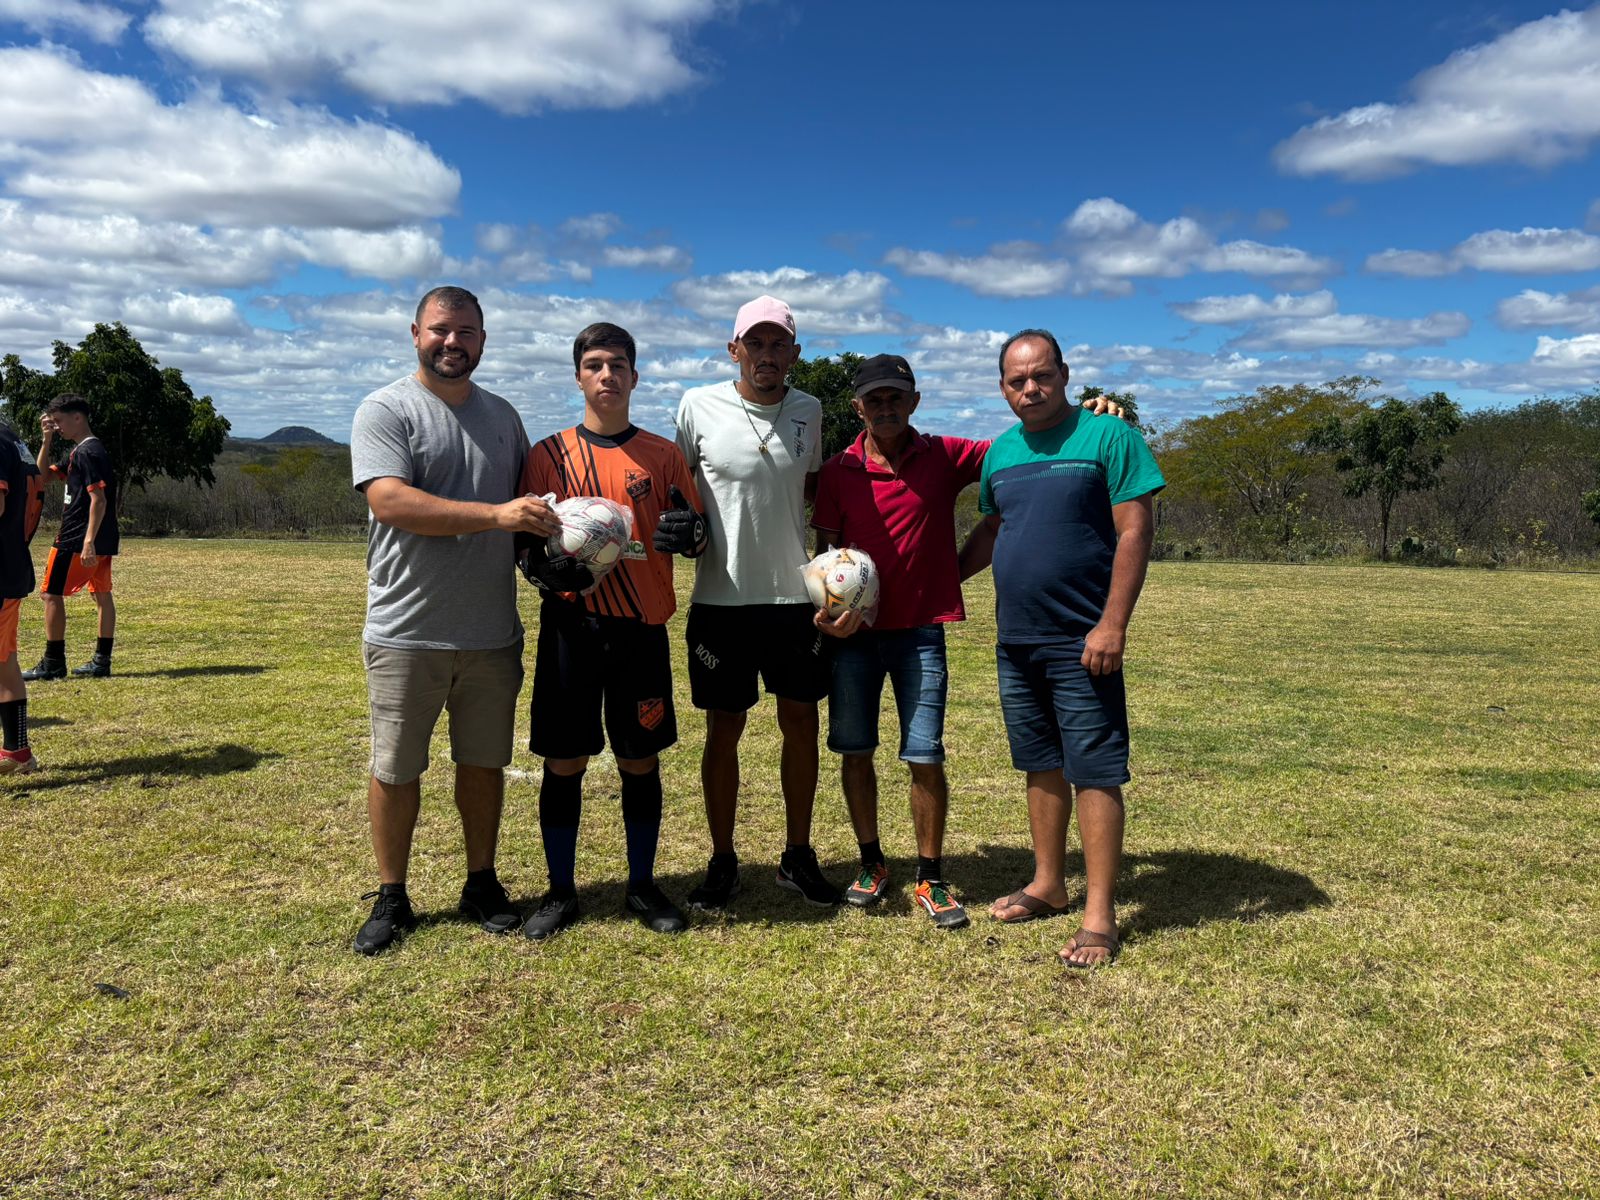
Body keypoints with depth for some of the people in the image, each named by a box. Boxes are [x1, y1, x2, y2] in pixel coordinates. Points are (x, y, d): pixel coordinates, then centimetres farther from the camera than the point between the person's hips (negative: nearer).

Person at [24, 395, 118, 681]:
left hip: (77, 540, -10)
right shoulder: (80, 452, 17)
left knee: (52, 594, -2)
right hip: (102, 540, 10)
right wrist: (46, 440, 13)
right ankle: (101, 661, 11)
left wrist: (88, 542, -25)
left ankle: (53, 663, 3)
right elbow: (44, 474, 27)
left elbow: (98, 499, -21)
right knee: (102, 595, 8)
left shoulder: (88, 452, -15)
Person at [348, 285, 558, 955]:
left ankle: (482, 885, 27)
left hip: (493, 632, 5)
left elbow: (528, 504, 21)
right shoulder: (385, 410, -4)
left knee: (485, 762, 12)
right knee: (395, 769, 6)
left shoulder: (502, 416, 14)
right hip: (406, 631, -4)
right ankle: (391, 898, 21)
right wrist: (495, 515, -27)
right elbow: (389, 501, -20)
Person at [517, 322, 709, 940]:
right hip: (571, 626, 0)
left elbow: (699, 536, 10)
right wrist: (549, 570, -16)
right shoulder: (548, 454, 5)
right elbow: (525, 542, 6)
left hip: (641, 628, 1)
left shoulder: (663, 456, 6)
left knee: (641, 760, 7)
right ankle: (560, 891, 19)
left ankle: (643, 885, 22)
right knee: (564, 761, 5)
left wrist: (688, 531, -14)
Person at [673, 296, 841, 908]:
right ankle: (722, 862, 21)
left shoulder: (809, 410, 5)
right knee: (723, 730, 6)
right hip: (720, 598, -2)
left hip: (794, 594, 3)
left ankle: (798, 857, 24)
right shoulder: (699, 405, -4)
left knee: (801, 721, 8)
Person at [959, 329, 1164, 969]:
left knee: (1094, 773, -2)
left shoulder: (1107, 436, -7)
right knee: (1041, 767, 16)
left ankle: (1099, 915, 5)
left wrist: (1113, 624, -18)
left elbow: (1134, 531, -12)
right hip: (1015, 640, 7)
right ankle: (1048, 885, 30)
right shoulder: (1001, 452, 11)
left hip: (1082, 643, -6)